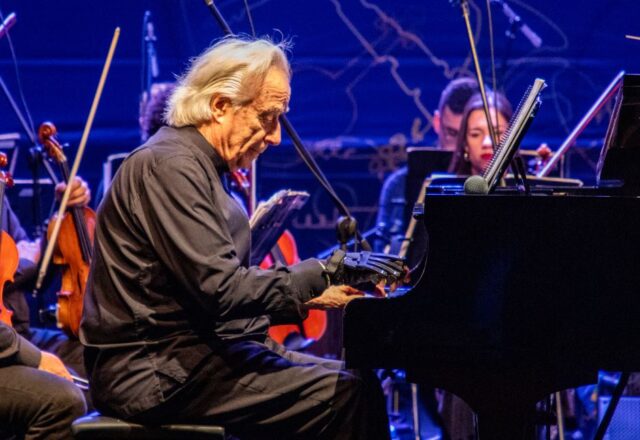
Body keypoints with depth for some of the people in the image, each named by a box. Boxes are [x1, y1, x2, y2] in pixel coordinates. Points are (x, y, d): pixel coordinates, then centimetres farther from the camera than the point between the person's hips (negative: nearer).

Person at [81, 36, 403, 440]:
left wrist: (308, 296, 9)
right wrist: (323, 273, -19)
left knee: (360, 383, 0)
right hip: (156, 372, -10)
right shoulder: (169, 166, -14)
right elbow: (220, 289, -22)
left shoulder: (201, 166, 19)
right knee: (344, 395, -20)